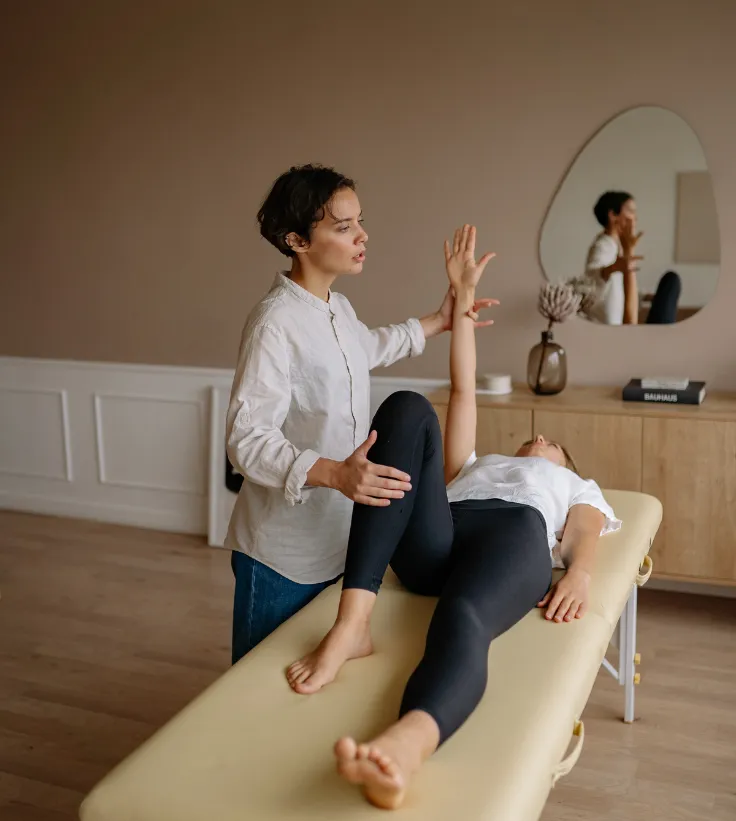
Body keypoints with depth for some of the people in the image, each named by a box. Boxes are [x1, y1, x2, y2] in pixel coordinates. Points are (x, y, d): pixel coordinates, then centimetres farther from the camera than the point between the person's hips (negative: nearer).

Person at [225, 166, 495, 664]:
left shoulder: (339, 309, 6)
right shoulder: (275, 323, -23)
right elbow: (246, 440, -27)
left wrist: (437, 323, 35)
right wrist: (334, 473, -40)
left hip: (333, 541, 8)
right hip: (281, 553, -8)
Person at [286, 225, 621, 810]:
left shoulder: (577, 487, 38)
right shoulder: (473, 467, 44)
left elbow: (585, 533, 15)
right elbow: (463, 390, 36)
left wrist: (579, 574, -11)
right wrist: (464, 295, 33)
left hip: (515, 532, -2)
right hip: (431, 543, 3)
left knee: (461, 620, -39)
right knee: (408, 407, -23)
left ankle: (401, 752, -74)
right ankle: (352, 624, -39)